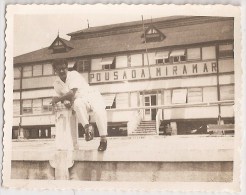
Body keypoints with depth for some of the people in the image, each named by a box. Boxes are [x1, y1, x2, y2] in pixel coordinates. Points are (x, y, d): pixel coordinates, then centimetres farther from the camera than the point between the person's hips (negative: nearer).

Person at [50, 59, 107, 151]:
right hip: (80, 100, 2)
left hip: (92, 96, -2)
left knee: (99, 110, -34)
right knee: (77, 103, -37)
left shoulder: (73, 74, -12)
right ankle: (87, 127, -28)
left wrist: (58, 99, -21)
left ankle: (103, 139, -27)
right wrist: (65, 101, -17)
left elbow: (72, 93, -22)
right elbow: (61, 96, 6)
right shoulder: (57, 84, 4)